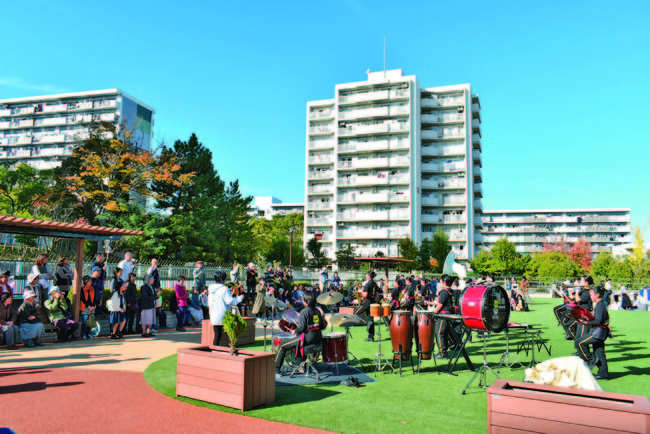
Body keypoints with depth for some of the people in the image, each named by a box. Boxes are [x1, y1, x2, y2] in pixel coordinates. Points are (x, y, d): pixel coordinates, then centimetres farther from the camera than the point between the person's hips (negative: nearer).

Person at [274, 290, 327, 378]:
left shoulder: (304, 311, -12)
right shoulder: (317, 310, 9)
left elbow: (302, 328, -18)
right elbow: (323, 326, 12)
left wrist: (294, 331, 0)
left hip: (308, 337, -8)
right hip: (318, 338, 8)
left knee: (282, 345, 4)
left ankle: (276, 370, 6)